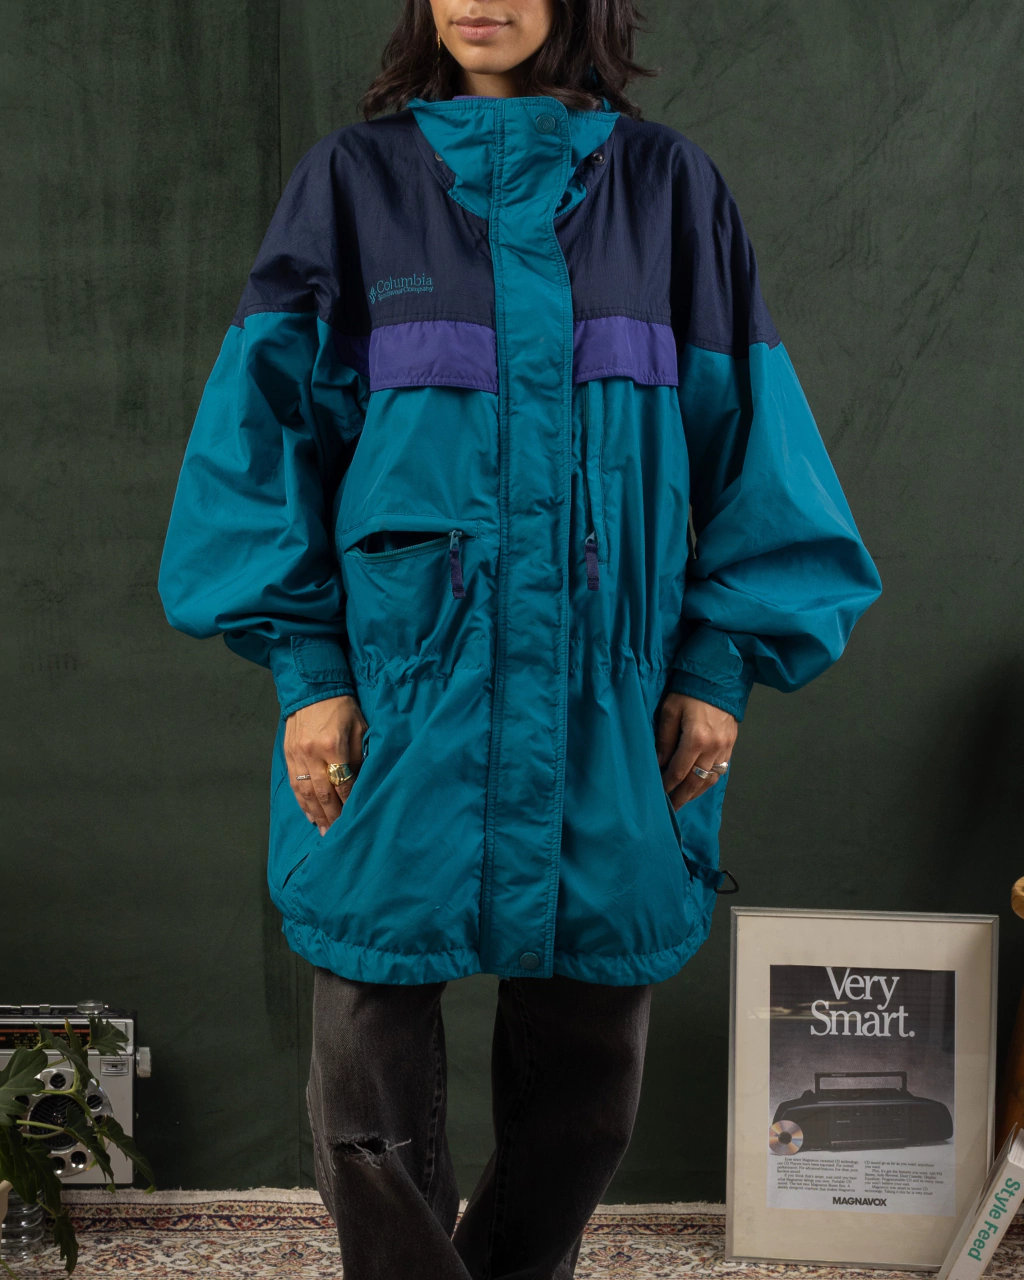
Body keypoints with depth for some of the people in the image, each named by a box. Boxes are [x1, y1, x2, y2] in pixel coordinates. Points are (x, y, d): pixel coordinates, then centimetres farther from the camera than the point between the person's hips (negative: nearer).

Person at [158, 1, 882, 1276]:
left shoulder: (664, 189, 8)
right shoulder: (352, 185, 5)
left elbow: (745, 434, 8)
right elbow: (271, 428, 2)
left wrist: (717, 664, 0)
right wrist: (305, 667, -7)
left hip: (608, 704, 2)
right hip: (397, 698, -1)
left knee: (585, 1071, 8)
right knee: (374, 1048, 0)